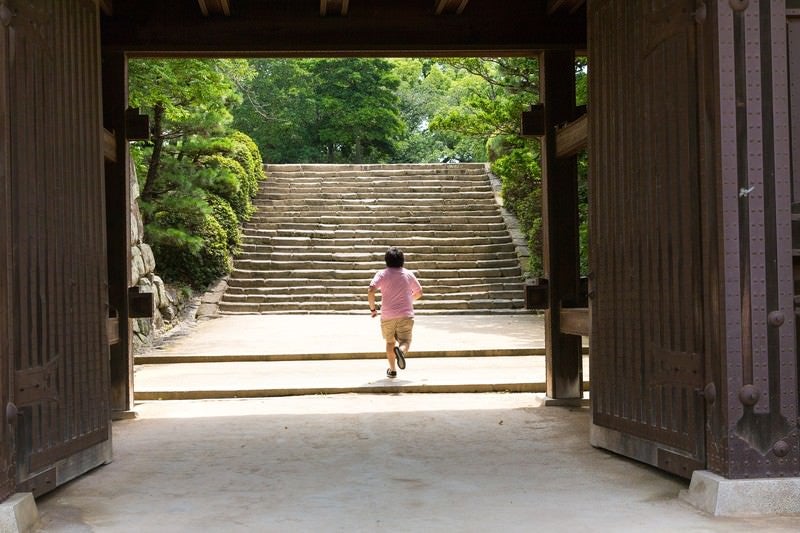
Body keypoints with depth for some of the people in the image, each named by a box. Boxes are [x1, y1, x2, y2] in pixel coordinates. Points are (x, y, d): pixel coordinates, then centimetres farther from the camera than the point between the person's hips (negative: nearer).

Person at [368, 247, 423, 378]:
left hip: (387, 316, 0)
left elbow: (371, 291, -14)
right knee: (405, 341, 1)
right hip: (406, 315, 0)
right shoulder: (408, 274, 6)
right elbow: (419, 293, 16)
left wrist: (372, 308, -2)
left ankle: (392, 369, 21)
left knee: (390, 342, 19)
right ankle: (401, 350, -34)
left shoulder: (382, 274, -1)